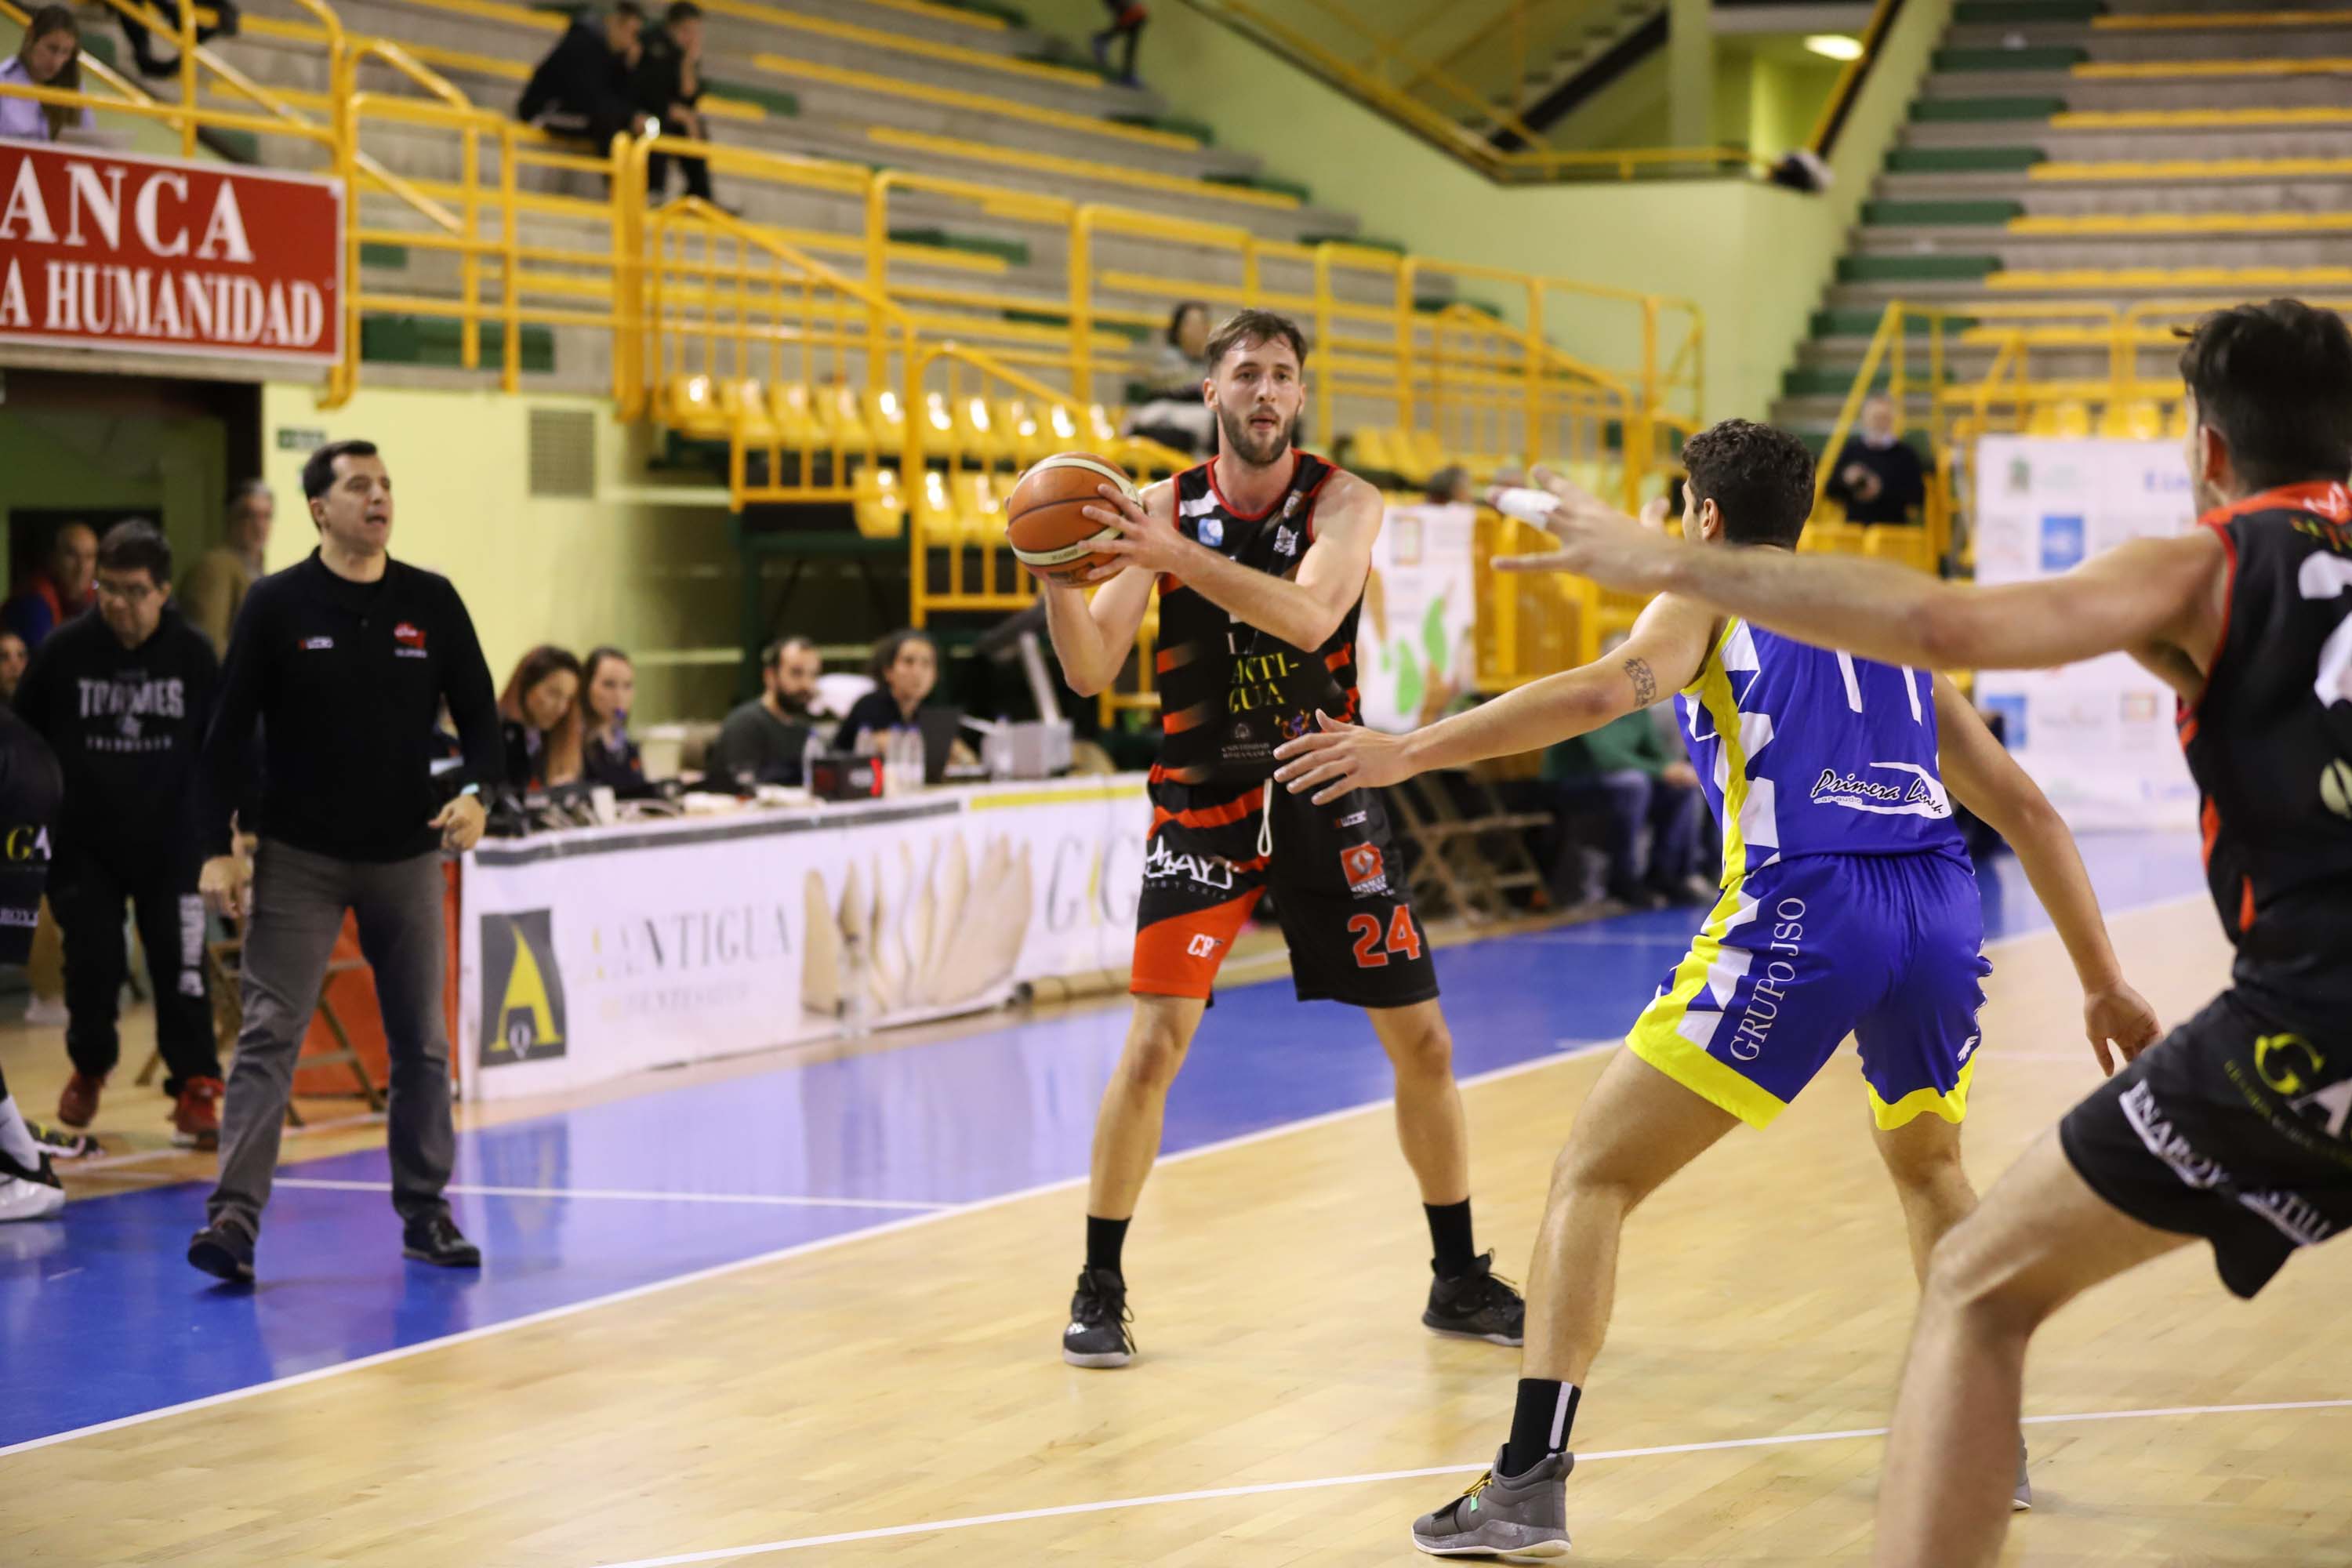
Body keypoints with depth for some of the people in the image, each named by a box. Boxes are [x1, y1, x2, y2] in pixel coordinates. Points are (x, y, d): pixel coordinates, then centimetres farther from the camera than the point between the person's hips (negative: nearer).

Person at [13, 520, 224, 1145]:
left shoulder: (193, 653, -7)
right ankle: (89, 1068, 31)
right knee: (92, 963, 6)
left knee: (180, 966, -4)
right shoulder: (64, 651, -9)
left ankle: (196, 1091, 4)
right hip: (84, 842, 0)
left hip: (171, 842, 0)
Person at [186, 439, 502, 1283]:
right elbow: (230, 730, -3)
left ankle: (425, 1212, 18)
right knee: (269, 1034, -10)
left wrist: (477, 793, -12)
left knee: (421, 1043, 7)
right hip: (298, 857, -3)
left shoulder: (432, 602, 3)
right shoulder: (277, 604, -3)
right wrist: (217, 848, -9)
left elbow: (479, 713, 7)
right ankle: (233, 1215, -12)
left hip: (407, 856, 3)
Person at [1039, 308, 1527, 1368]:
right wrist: (1059, 575, -27)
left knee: (1422, 1042, 3)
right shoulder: (1160, 509, -4)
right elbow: (1091, 672, -8)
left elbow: (1308, 614, -28)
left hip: (1327, 796, 1)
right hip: (1204, 802, -1)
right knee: (1154, 1042, -13)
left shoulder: (1344, 504, -8)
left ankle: (1459, 1280, 20)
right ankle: (1099, 1289, 3)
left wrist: (1176, 555, -38)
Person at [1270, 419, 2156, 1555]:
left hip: (1800, 915, -5)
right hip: (1941, 913, 5)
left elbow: (1598, 692, -8)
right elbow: (2024, 807, 27)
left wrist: (1409, 753, -12)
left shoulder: (1706, 600, 14)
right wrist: (2103, 984, 32)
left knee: (1593, 1174, 2)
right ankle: (1992, 1446, 32)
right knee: (1928, 1165, 34)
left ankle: (1531, 1482, -9)